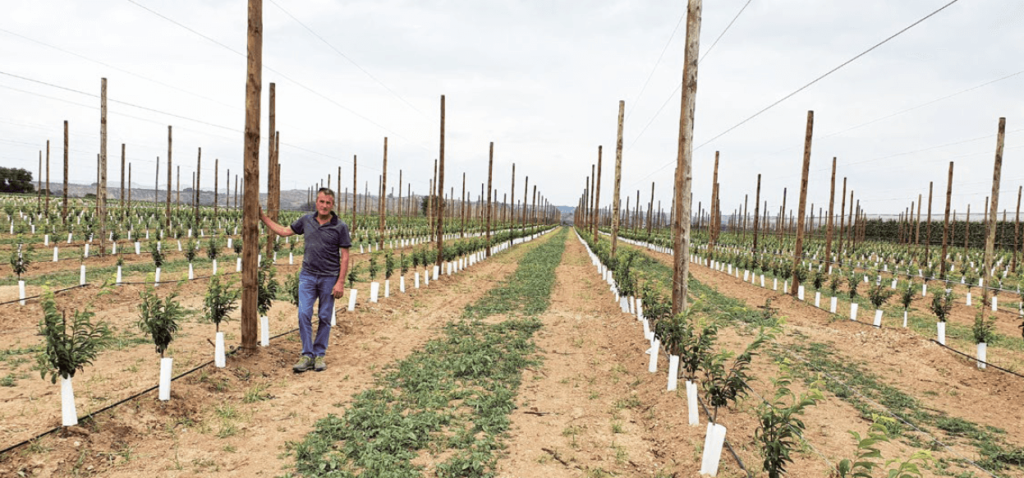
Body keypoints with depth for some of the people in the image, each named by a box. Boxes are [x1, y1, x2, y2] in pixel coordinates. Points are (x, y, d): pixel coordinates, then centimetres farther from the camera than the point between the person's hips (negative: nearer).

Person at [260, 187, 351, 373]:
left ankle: (320, 355, 18)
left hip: (329, 278, -2)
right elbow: (284, 231, 17)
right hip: (307, 276, 3)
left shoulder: (340, 227, -6)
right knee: (304, 314, -4)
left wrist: (340, 282, -11)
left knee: (324, 317, 6)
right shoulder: (306, 220, 4)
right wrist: (263, 217, 15)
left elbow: (344, 257, -6)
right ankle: (307, 355, 5)